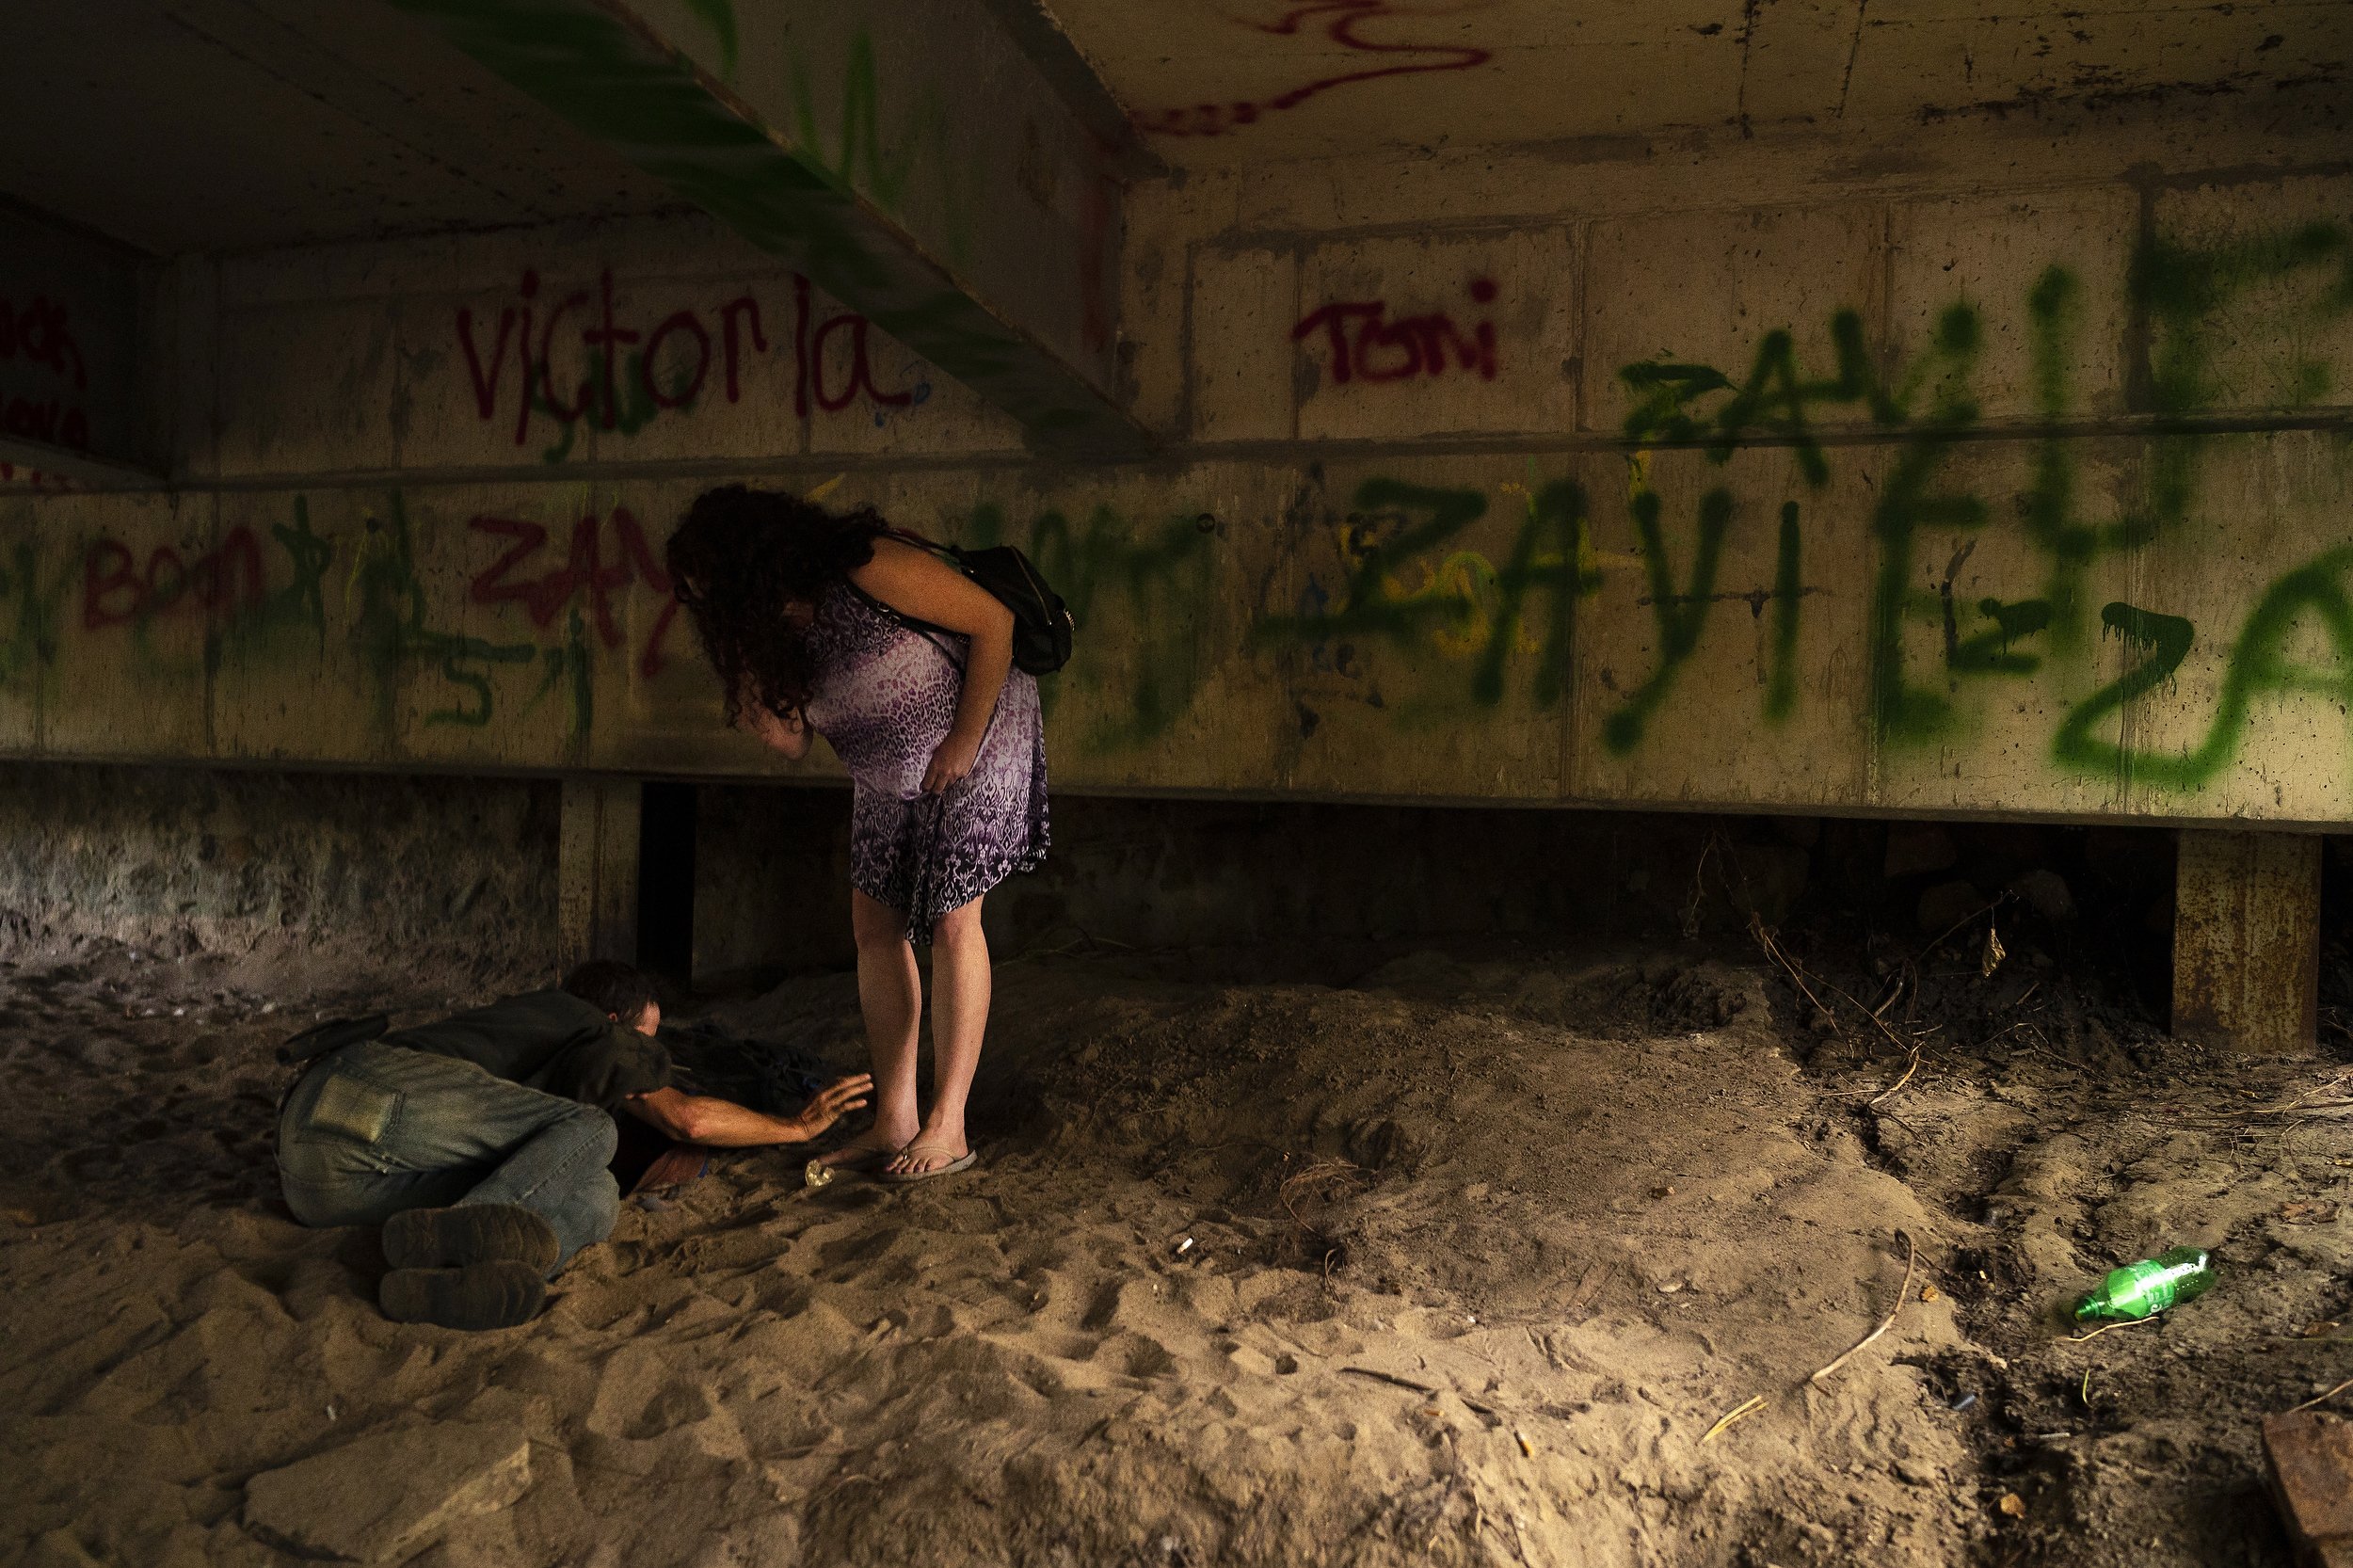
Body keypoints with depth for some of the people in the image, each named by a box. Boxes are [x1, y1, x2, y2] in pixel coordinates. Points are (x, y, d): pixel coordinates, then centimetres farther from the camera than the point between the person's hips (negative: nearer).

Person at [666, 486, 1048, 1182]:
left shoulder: (870, 572, -26)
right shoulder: (776, 628, -2)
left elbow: (993, 621, -22)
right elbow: (789, 739, 0)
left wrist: (963, 741, -20)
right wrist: (747, 683, -17)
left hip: (978, 750, -8)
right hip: (888, 780, 8)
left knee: (951, 921, -9)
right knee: (875, 927, 2)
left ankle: (948, 1126, -1)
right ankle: (894, 1121, 9)